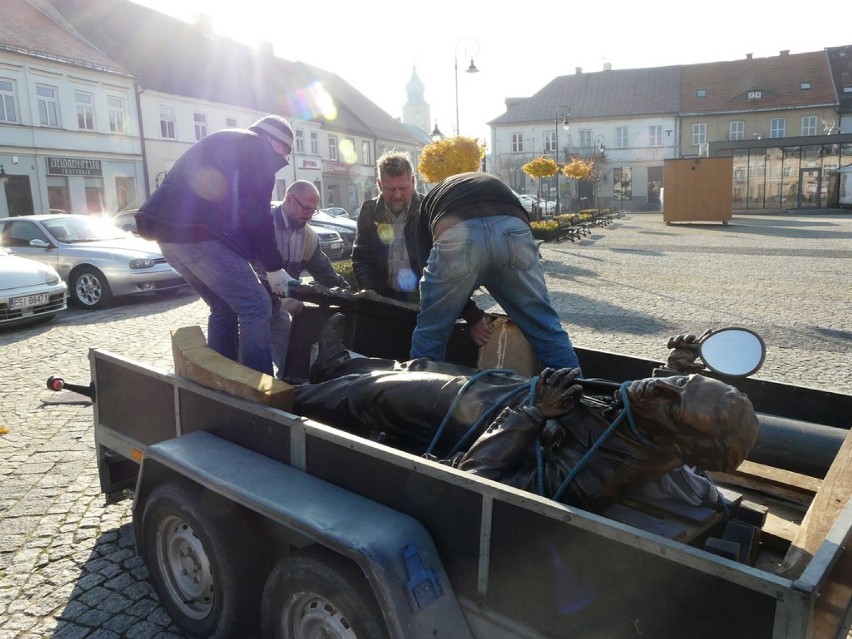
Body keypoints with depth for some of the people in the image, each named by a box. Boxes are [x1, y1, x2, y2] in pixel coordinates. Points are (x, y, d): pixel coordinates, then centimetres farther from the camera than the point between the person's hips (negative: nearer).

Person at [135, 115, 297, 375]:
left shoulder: (222, 143, 33)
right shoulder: (258, 148, 5)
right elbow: (256, 212, -6)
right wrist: (274, 266, -1)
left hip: (169, 229, 10)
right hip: (197, 231, -9)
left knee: (224, 308, 18)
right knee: (256, 307, -6)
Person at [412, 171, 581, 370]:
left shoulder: (431, 199, 40)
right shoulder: (497, 185, 46)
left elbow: (428, 256, 33)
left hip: (456, 235, -2)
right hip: (512, 230, 2)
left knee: (430, 334, 18)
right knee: (546, 328, 16)